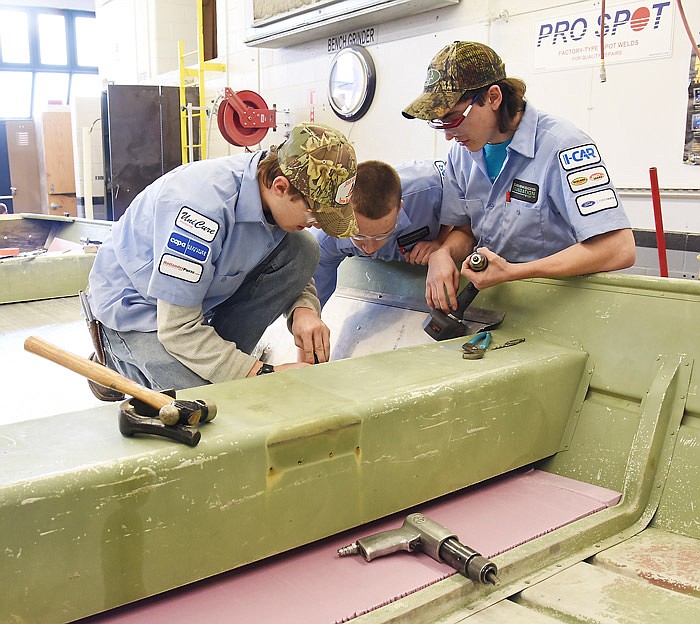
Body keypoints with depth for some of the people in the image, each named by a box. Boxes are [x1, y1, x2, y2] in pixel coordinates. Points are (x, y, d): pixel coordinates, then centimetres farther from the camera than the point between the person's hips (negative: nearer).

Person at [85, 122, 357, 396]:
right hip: (133, 303, -7)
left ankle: (219, 355, -5)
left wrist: (304, 309, -20)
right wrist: (264, 373, -32)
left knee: (302, 250, -12)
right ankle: (117, 357, 2)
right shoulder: (202, 206, -36)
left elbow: (295, 270, 3)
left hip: (203, 295, 7)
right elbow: (178, 330, -32)